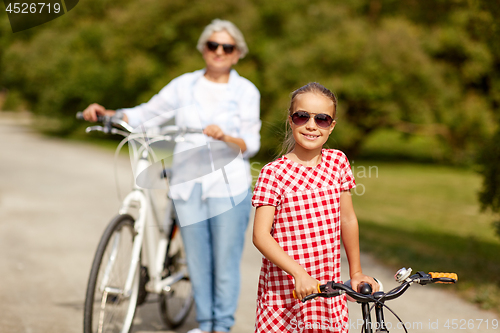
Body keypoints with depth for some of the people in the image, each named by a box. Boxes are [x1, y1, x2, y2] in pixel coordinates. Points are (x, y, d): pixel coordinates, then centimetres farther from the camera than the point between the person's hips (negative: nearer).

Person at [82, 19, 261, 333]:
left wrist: (224, 136, -19)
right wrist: (107, 114, -1)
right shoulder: (184, 85, 11)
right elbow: (146, 114, 14)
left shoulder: (246, 91, 5)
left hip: (229, 186, -2)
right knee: (197, 259, 6)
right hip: (188, 185, 2)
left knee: (225, 260, -1)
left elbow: (251, 144, 0)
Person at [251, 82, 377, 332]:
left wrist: (356, 273, 17)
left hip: (328, 288, 4)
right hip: (283, 290, -3)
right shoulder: (273, 173, -9)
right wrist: (299, 273, -26)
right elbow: (261, 235, -16)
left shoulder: (337, 162, 4)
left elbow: (348, 220, 13)